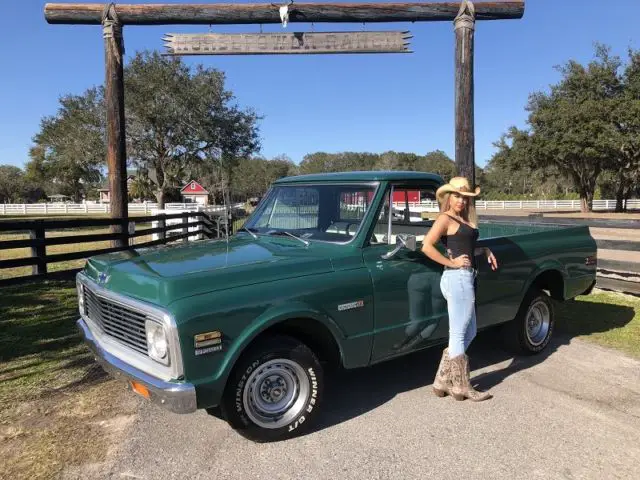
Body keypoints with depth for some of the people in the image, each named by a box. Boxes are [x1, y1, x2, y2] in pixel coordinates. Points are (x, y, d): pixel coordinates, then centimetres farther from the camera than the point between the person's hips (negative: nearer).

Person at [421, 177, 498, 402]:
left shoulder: (465, 219, 17)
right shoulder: (445, 219, -8)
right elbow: (426, 246, -19)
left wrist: (485, 250, 10)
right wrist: (451, 263, -15)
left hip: (465, 279, 10)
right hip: (458, 279, -10)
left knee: (468, 333, 15)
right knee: (459, 335, 1)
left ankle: (442, 382, 20)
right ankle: (462, 387, 13)